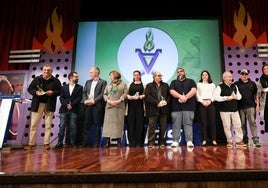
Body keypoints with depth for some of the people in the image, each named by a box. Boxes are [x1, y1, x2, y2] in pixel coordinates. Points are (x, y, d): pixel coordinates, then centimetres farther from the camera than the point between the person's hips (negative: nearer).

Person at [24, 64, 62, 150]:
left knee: (48, 125, 3)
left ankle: (46, 143, 11)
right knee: (34, 124, 3)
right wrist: (35, 92, -12)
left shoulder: (56, 81, 2)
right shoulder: (37, 79, 4)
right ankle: (31, 143, 13)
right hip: (38, 104, 1)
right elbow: (29, 89, 8)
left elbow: (59, 91, 4)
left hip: (49, 105, -1)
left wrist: (52, 92, -15)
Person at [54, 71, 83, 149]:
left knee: (73, 126, -1)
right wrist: (66, 105, -11)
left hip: (74, 110, -1)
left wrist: (71, 105, -11)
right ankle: (60, 142, 4)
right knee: (62, 126, 0)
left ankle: (72, 143, 6)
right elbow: (61, 98, 6)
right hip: (64, 109, 1)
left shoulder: (79, 87, 10)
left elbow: (79, 98, 0)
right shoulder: (64, 87, 15)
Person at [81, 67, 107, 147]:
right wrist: (85, 100, -4)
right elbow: (84, 93, 14)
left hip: (97, 105, -4)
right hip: (88, 105, 5)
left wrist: (94, 100, -15)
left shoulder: (103, 82, 4)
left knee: (97, 124, 0)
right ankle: (85, 142, 10)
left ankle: (96, 143, 6)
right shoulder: (88, 82, 21)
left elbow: (102, 94, -6)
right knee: (87, 124, 4)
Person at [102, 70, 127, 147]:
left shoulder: (123, 84, 9)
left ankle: (119, 141, 1)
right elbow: (105, 94, 14)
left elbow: (125, 93, -2)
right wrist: (108, 101, -5)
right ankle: (108, 141, 0)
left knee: (118, 123, -5)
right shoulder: (108, 85, 20)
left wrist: (118, 101, -12)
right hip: (109, 106, 3)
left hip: (119, 106, -3)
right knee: (108, 123, -3)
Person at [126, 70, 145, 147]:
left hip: (139, 105, -2)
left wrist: (140, 97, -17)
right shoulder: (130, 84, 17)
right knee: (131, 122, -1)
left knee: (139, 122, -4)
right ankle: (132, 141, 5)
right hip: (131, 106, 2)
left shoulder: (143, 85, 9)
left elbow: (145, 94, -1)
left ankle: (139, 141, 3)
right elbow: (126, 94, 12)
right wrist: (128, 97, -8)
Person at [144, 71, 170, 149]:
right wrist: (157, 103, -14)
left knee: (163, 127, 4)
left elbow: (169, 95, 13)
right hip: (153, 109, -3)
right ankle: (151, 143, 4)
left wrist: (166, 101, -7)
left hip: (164, 109, 3)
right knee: (152, 127, -3)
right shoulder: (149, 85, 6)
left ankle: (162, 142, 13)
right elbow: (147, 96, -6)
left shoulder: (165, 85, 17)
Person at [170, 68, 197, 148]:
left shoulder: (191, 81, 17)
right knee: (176, 125, -1)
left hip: (188, 106, -1)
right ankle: (175, 141, 2)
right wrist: (180, 96, -15)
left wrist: (186, 97, -15)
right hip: (176, 106, 1)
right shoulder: (173, 82, 19)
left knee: (188, 124, -4)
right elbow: (172, 91, 2)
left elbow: (194, 90, 0)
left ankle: (189, 141, -2)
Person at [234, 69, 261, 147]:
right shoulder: (236, 84, 6)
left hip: (251, 106, 0)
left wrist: (257, 104, 6)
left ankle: (256, 139, -3)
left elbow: (256, 95, 12)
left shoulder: (252, 84, 10)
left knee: (252, 122, -5)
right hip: (240, 107, 0)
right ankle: (244, 139, 17)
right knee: (242, 124, 7)